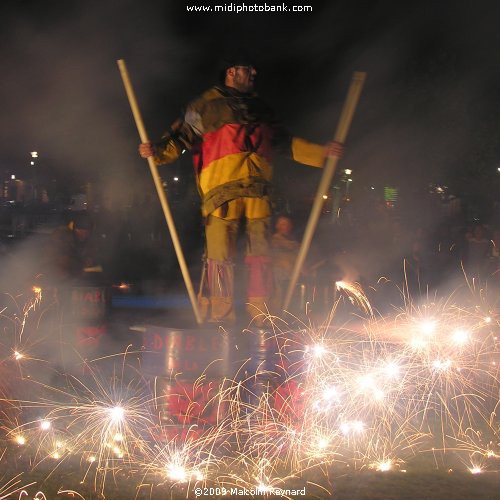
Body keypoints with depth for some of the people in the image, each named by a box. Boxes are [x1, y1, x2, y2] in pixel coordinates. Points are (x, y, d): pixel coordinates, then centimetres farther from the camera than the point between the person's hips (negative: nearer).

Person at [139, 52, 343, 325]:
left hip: (258, 190, 5)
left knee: (261, 255, 3)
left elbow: (284, 143, 31)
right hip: (221, 190, -5)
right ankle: (221, 318, -1)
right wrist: (156, 150, -13)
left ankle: (260, 317, 9)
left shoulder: (260, 108, 24)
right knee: (220, 256, -8)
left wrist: (321, 152, 27)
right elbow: (182, 137, 5)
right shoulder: (207, 105, 9)